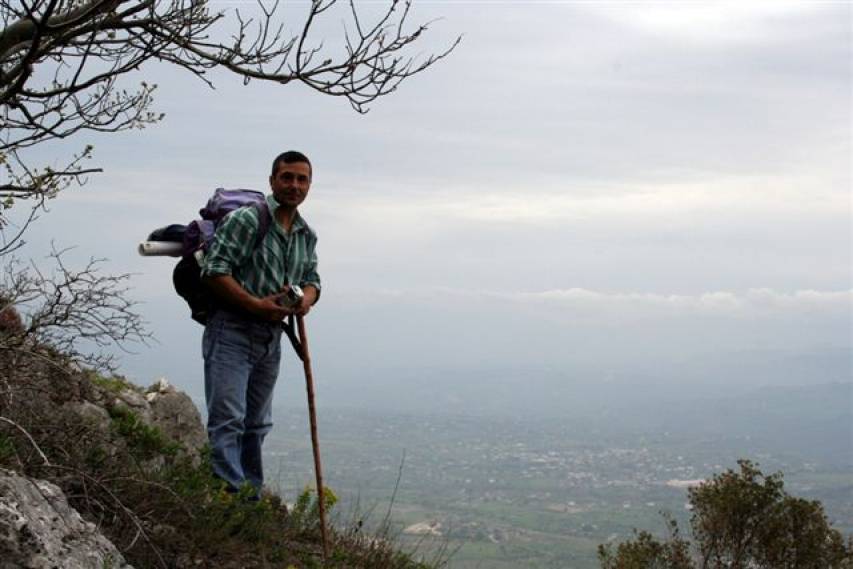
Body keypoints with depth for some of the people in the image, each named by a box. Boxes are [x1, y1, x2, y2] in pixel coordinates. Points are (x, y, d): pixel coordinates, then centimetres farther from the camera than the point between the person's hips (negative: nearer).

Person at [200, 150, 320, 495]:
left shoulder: (307, 236, 13)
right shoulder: (245, 220, -11)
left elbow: (312, 279, 21)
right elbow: (214, 272, -15)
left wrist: (306, 298, -4)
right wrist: (257, 305, -20)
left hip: (271, 337, 8)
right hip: (232, 332, -8)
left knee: (257, 424, 14)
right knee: (228, 420, -13)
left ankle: (253, 500, 22)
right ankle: (231, 495, -16)